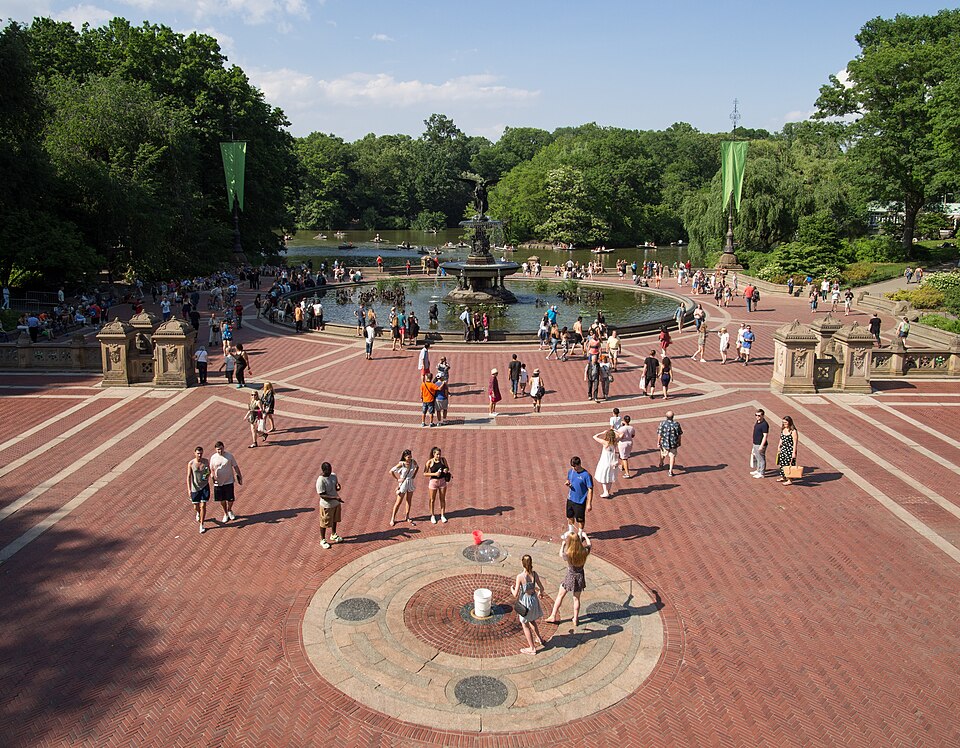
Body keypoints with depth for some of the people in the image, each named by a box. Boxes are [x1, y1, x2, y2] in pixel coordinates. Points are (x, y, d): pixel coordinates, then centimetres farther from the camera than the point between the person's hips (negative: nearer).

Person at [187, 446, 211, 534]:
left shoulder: (206, 461, -6)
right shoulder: (191, 463, -10)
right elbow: (188, 477, -10)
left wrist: (208, 475, -13)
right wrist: (189, 489, -16)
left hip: (205, 486, 0)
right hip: (195, 488, 0)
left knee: (203, 506, -5)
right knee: (196, 507, 11)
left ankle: (201, 525, 7)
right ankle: (198, 513, 49)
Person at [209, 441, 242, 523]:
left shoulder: (229, 456, -7)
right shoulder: (213, 458, -3)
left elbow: (235, 466, 1)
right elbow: (211, 469, 6)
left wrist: (239, 477, 1)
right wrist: (213, 476, -14)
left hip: (229, 482, -1)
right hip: (218, 483, 1)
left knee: (231, 499, 3)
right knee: (222, 499, 11)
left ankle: (230, 510, 34)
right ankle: (225, 514, 33)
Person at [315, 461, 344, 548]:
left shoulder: (333, 475, -5)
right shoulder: (320, 481, -27)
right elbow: (322, 495, -26)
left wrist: (338, 488, -15)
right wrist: (335, 497, -33)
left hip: (336, 503, 7)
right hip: (327, 505, -7)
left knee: (335, 520, 25)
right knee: (324, 523, 11)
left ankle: (333, 535, 49)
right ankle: (322, 540, 31)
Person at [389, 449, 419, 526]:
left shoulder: (413, 462, -10)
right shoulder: (401, 464, -22)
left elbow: (417, 467, 13)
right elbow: (391, 471, -15)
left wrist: (414, 475, 2)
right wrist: (398, 479, -12)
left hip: (411, 483, 4)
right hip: (403, 483, -4)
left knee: (409, 501, 13)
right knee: (398, 502, 3)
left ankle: (407, 517, 26)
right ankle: (393, 518, 14)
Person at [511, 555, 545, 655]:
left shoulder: (520, 577, -23)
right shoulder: (535, 574, -11)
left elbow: (515, 595, -19)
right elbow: (541, 588, -2)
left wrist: (512, 589, 2)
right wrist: (539, 593, 21)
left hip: (524, 601, -5)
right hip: (534, 599, 5)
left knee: (525, 625, 16)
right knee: (531, 620, 32)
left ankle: (532, 648, 25)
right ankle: (538, 639, 42)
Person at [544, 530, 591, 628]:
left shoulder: (568, 554, -27)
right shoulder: (584, 552, -19)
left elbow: (561, 554, -2)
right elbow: (589, 544, 4)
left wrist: (562, 545, 13)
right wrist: (585, 535, 21)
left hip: (570, 577, -3)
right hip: (580, 577, 3)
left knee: (560, 596, 17)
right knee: (576, 599, 20)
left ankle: (553, 617, 26)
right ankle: (575, 620, 29)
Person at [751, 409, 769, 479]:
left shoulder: (764, 424, -21)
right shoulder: (757, 422, 8)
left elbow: (765, 436, -22)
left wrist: (761, 446, -25)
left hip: (760, 445, -10)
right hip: (755, 444, 10)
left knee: (761, 459, 1)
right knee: (756, 457, 21)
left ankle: (761, 473, 10)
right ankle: (758, 470, 35)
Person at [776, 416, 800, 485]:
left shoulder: (793, 431, -17)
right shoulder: (783, 429, 5)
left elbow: (795, 442, -18)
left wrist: (794, 452, -20)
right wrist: (779, 448, 19)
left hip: (790, 449, -8)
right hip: (783, 449, 8)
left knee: (789, 464, -1)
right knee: (782, 463, 15)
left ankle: (790, 480, 8)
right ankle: (783, 477, 31)